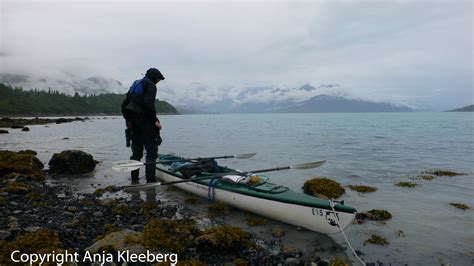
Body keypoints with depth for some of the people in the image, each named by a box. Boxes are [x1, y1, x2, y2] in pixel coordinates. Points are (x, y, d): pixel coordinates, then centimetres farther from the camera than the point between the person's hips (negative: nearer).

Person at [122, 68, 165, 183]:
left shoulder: (135, 84, 22)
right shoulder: (150, 85, -5)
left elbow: (124, 104, 20)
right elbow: (149, 104, -20)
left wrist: (128, 119, 21)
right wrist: (155, 120, -15)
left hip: (133, 121, 9)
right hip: (145, 121, -9)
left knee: (136, 150, 15)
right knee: (152, 150, -5)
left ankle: (134, 179, 20)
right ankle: (150, 180, -7)